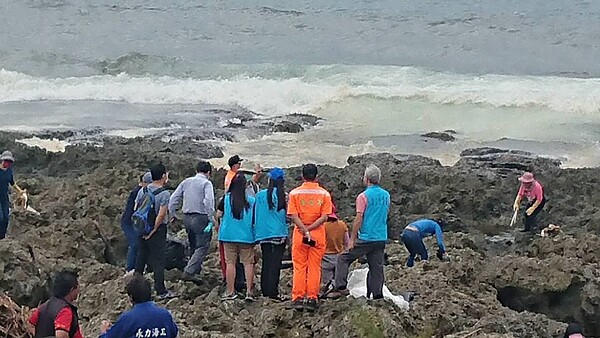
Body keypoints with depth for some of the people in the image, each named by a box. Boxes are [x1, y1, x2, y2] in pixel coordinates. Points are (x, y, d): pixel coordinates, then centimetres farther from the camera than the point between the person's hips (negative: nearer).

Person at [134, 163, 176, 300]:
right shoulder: (164, 194, -15)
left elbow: (135, 210, 6)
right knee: (158, 260, -1)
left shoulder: (143, 191, 4)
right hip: (158, 230, -6)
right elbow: (161, 214, -20)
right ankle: (161, 291, 2)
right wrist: (153, 230, -13)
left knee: (141, 257, 16)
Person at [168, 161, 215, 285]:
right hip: (201, 217, -7)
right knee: (202, 247, -5)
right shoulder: (206, 183, -5)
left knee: (194, 246, 19)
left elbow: (173, 199, 10)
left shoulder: (186, 182, 12)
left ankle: (196, 270, 25)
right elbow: (208, 201, -20)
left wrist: (172, 215, 16)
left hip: (187, 217, 7)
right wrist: (211, 218, -16)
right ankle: (189, 272, -17)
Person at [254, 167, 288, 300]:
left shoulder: (260, 195, 0)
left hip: (264, 233, 3)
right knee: (275, 263, -1)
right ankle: (272, 291, -4)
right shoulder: (284, 196, -7)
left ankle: (265, 290, 14)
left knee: (266, 262, 11)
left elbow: (255, 214, 5)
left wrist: (257, 230, 16)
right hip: (280, 233, -3)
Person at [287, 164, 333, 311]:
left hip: (299, 234, 0)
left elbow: (293, 216, -9)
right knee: (315, 268, 6)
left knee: (299, 267, 6)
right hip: (318, 235, 0)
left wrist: (305, 231, -12)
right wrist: (310, 229, -9)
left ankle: (297, 299, 5)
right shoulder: (324, 194, 0)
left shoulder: (294, 193, -1)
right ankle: (312, 299, 5)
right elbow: (324, 217, -8)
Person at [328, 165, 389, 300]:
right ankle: (377, 295, 7)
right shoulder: (386, 195, 9)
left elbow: (359, 219, -13)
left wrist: (352, 239, -9)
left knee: (343, 259, 5)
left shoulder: (364, 196, -11)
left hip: (366, 238, -6)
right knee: (377, 267, 9)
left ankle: (341, 288, -3)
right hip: (382, 238, 6)